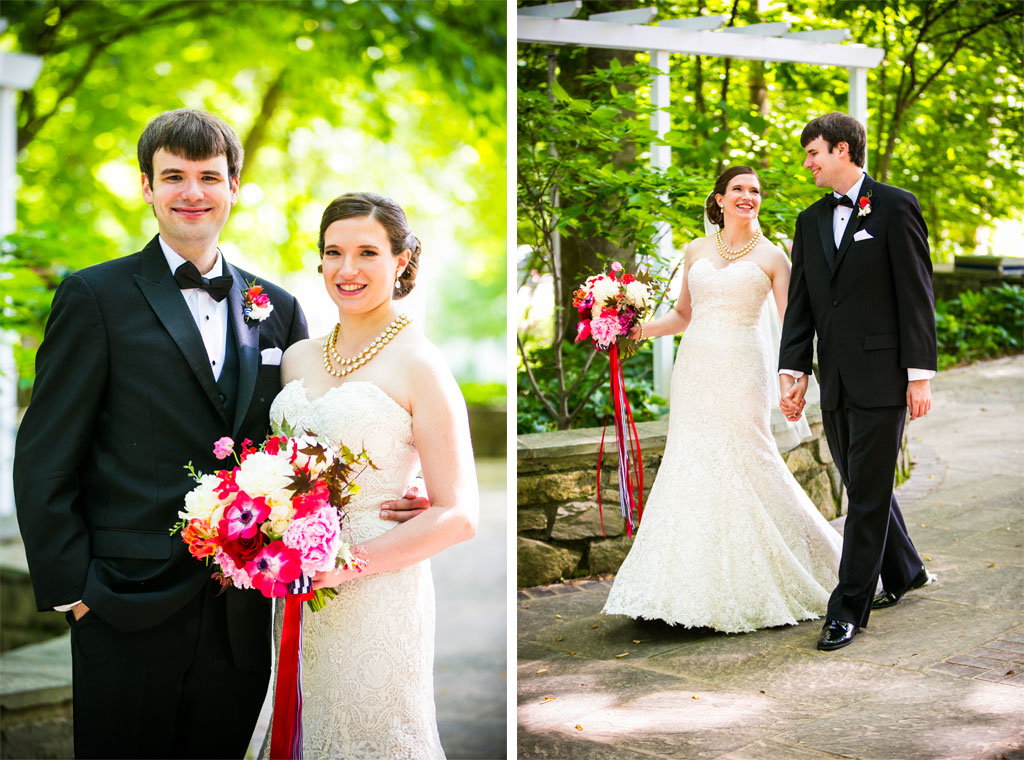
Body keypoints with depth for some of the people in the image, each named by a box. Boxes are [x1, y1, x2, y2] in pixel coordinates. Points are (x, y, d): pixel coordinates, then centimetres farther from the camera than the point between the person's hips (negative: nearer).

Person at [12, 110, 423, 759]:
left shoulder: (278, 309, 11)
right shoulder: (95, 297, -1)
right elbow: (44, 459, -3)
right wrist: (72, 588, -8)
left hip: (242, 618, 4)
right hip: (129, 616, -3)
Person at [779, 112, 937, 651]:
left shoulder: (895, 207, -4)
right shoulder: (811, 220, 14)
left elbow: (916, 294, -7)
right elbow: (800, 303, 13)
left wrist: (920, 373, -11)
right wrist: (793, 370, 3)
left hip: (882, 375, -6)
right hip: (835, 380, 6)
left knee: (869, 492, -4)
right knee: (861, 483, 15)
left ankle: (849, 607, 0)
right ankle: (903, 572, 35)